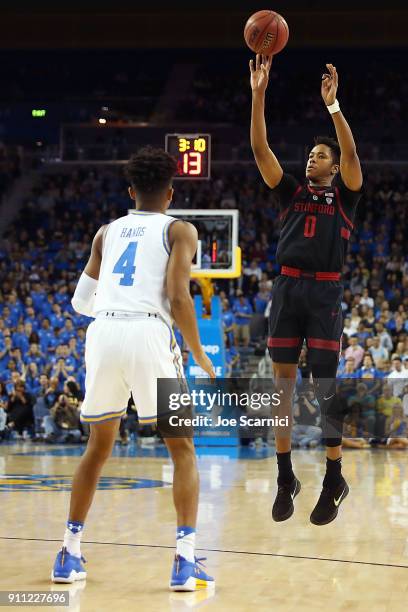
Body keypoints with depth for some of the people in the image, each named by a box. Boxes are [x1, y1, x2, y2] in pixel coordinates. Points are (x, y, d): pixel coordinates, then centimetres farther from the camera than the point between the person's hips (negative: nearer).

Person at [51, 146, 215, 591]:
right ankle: (185, 561, -6)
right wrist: (200, 355, 7)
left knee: (98, 447, 21)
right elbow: (178, 297, -4)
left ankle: (69, 555, 21)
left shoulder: (107, 232, 23)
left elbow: (81, 302, 23)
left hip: (102, 334, 4)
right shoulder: (179, 230, 11)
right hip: (148, 333, -4)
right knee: (182, 449, 6)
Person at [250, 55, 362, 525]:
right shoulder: (292, 192, 15)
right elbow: (260, 149, 6)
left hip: (325, 291, -3)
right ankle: (285, 477, 10)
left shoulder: (343, 195, 8)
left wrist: (332, 104, -21)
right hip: (287, 288, 3)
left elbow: (351, 153, -10)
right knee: (282, 383, 3)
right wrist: (259, 95, -5)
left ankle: (334, 480, 3)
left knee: (326, 387, -4)